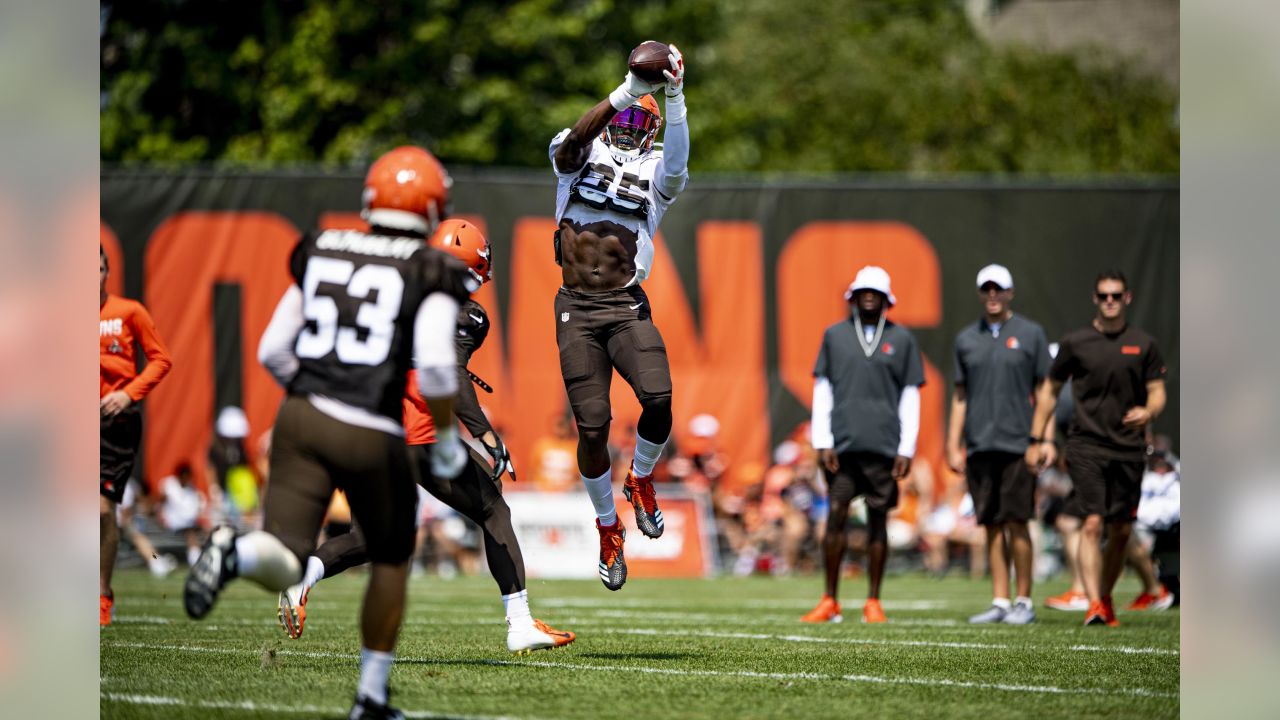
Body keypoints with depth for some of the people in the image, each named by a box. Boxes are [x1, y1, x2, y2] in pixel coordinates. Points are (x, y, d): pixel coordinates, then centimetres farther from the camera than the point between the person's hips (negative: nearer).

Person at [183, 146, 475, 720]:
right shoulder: (431, 275, 0)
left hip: (303, 416, 3)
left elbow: (272, 353, 14)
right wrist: (446, 440, 2)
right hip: (371, 435, -3)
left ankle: (236, 552, -39)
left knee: (283, 566, -3)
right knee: (391, 559, 22)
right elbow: (435, 366, -14)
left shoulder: (321, 254, 14)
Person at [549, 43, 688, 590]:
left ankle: (641, 480, 9)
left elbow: (676, 164, -14)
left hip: (627, 305, 0)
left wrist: (673, 98, -27)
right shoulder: (580, 155, 9)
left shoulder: (655, 172, 10)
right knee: (592, 426, -5)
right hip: (577, 309, 0)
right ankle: (608, 528, 17)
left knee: (658, 398, -23)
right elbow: (577, 138, -15)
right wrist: (628, 91, -28)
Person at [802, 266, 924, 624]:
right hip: (842, 445, 0)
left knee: (878, 520, 2)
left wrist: (906, 449, 0)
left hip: (884, 446, 0)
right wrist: (822, 443, 0)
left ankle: (873, 602, 7)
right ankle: (829, 602, 1)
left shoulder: (901, 339, 7)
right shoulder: (835, 336, 9)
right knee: (836, 515, -4)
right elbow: (822, 392, 8)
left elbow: (910, 398, 7)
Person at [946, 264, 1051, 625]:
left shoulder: (1030, 334, 4)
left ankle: (1024, 602, 0)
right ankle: (1000, 602, 8)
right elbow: (960, 396, 15)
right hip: (980, 446, 3)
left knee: (1016, 522, -6)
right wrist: (953, 446, 9)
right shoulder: (966, 338, 13)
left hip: (1017, 443, -3)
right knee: (992, 525, 4)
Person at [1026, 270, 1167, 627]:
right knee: (1092, 524, -15)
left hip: (1128, 448, 3)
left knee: (1121, 531, 7)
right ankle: (1093, 604, -22)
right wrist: (1036, 440, 8)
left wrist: (1148, 412, -16)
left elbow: (1157, 393, 9)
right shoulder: (1075, 342, 3)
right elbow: (1050, 390, 12)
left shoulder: (1144, 344, 7)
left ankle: (1106, 599, 24)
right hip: (1086, 446, -2)